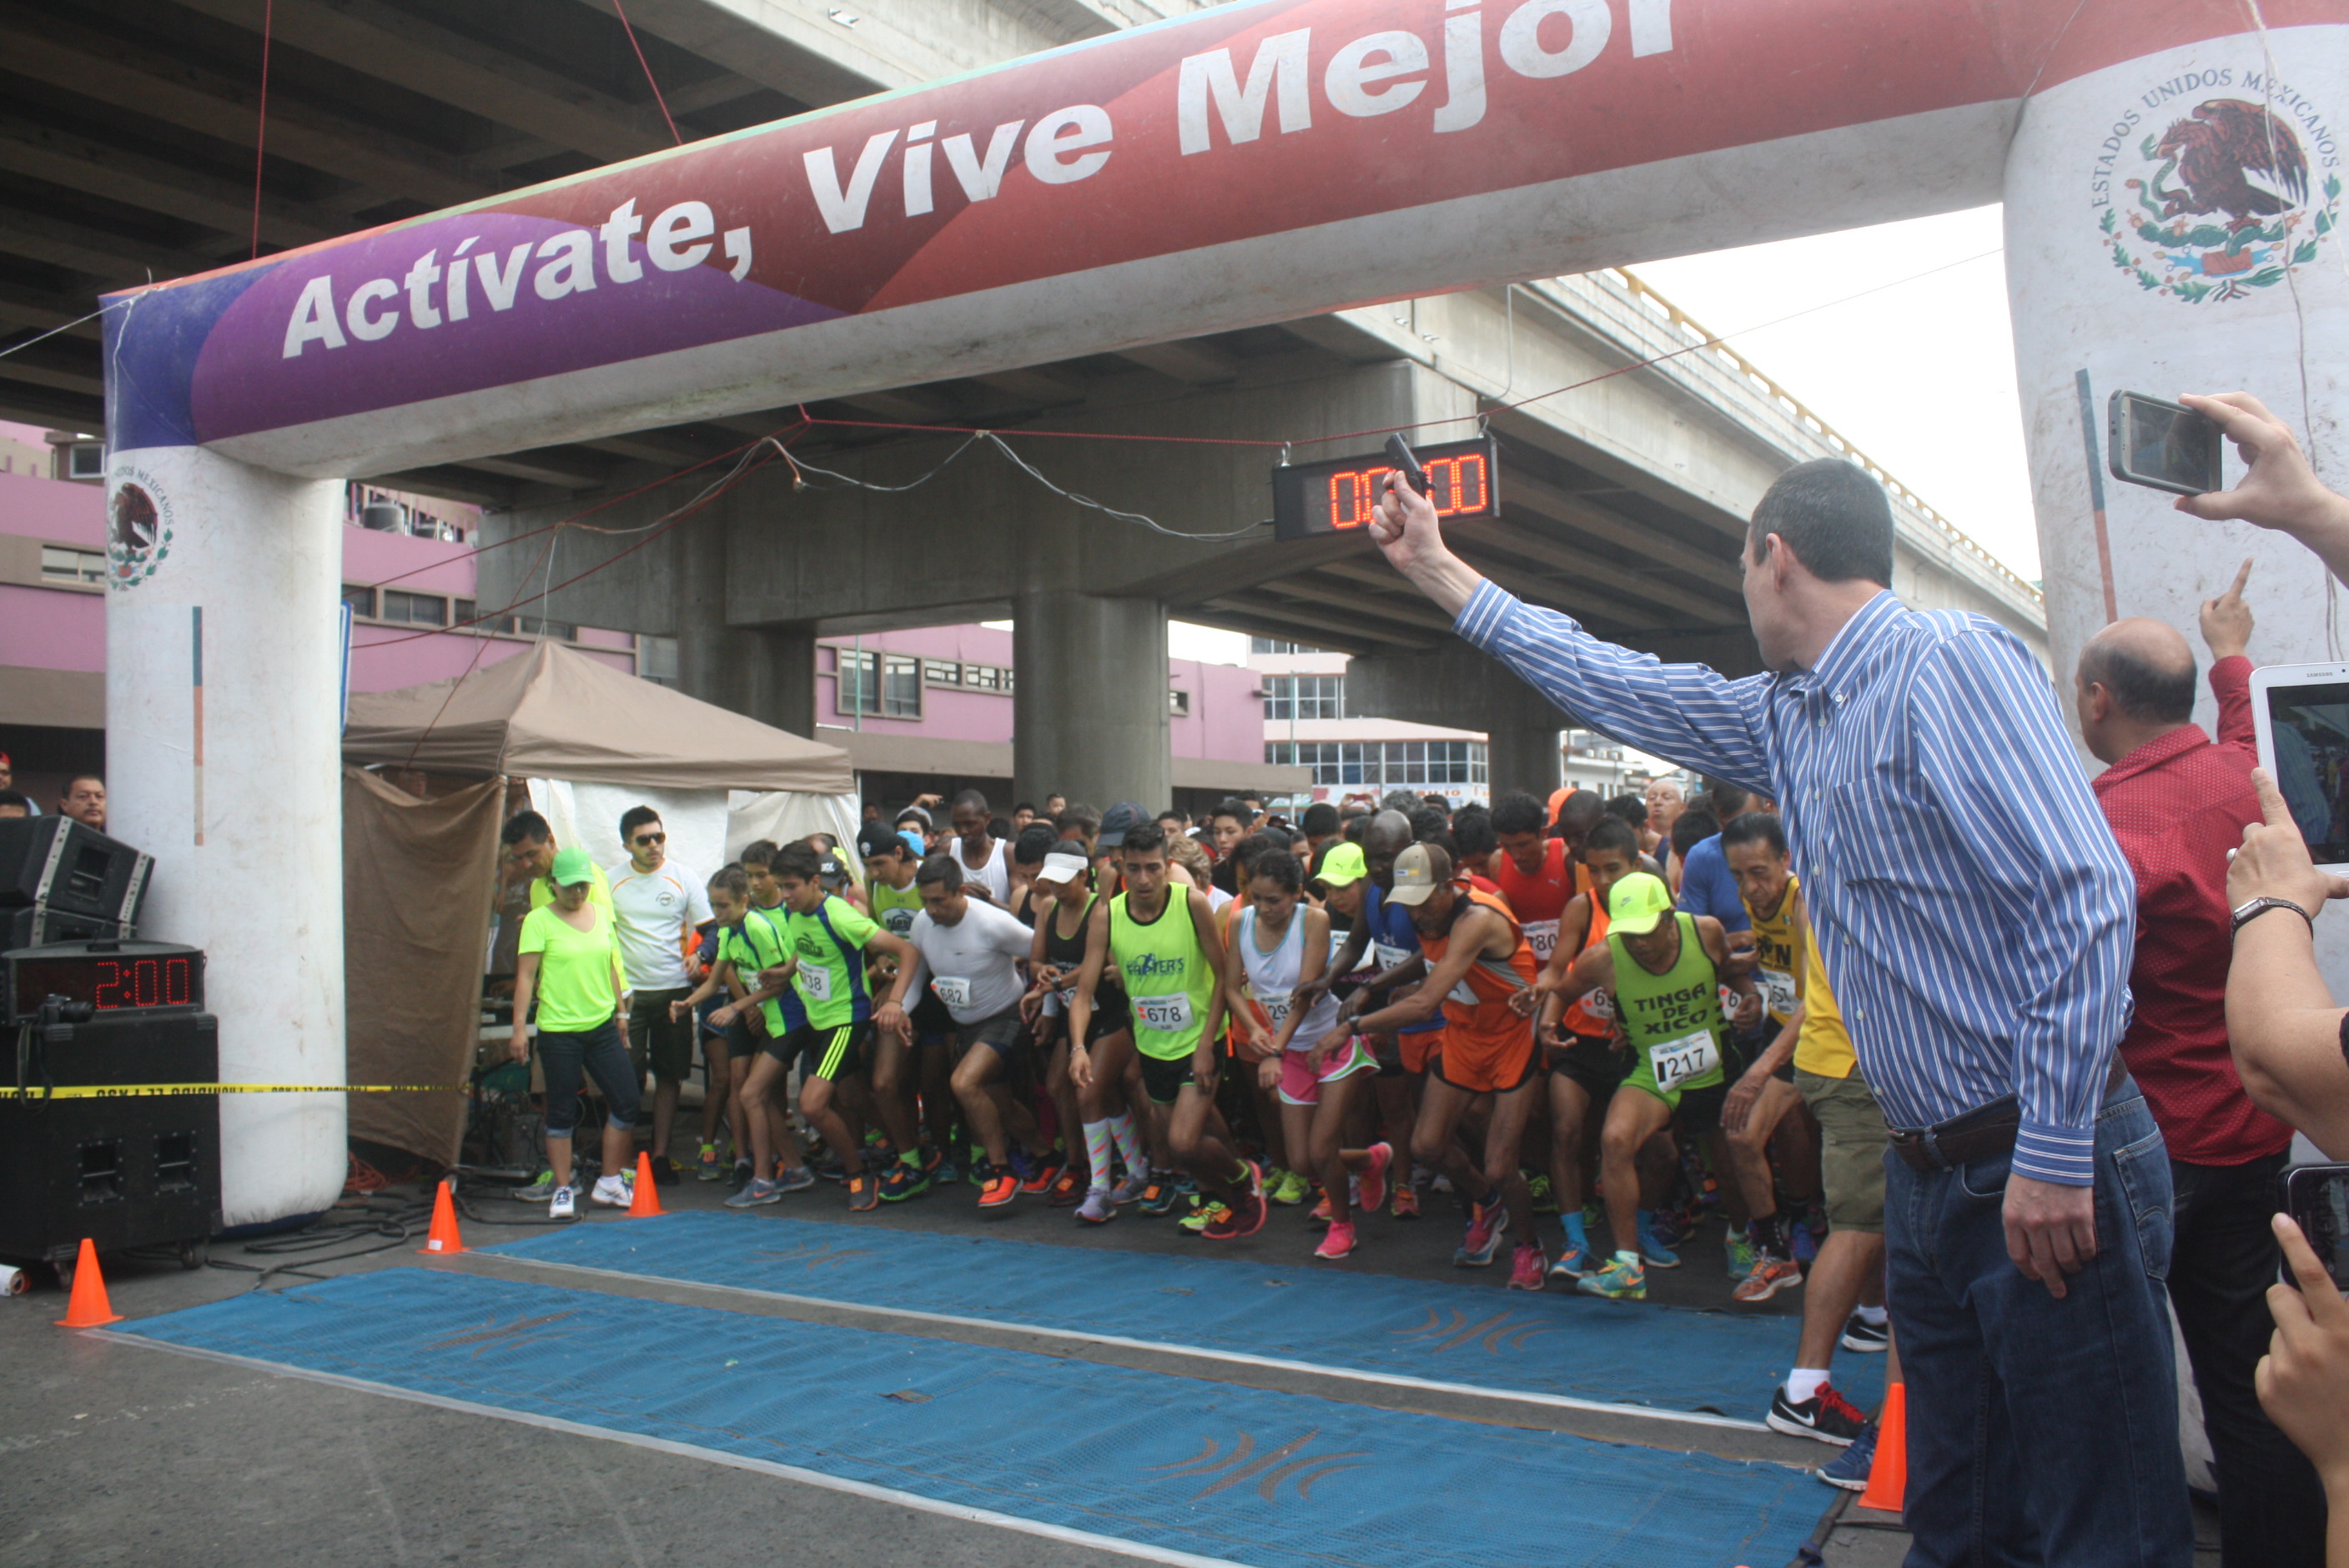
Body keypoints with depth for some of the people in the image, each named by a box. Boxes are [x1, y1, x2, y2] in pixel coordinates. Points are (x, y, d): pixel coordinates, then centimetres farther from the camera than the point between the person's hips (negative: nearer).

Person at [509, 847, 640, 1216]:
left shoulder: (602, 914, 9)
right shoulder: (539, 920, -6)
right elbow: (526, 976, -9)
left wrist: (621, 1011, 19)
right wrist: (520, 1027, -14)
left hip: (602, 1026, 5)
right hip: (558, 1030, -5)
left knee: (627, 1102, 3)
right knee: (562, 1112, 3)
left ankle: (610, 1182, 18)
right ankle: (562, 1190, 15)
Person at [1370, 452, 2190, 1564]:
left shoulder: (1951, 662, -14)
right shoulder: (1786, 718, 12)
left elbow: (2083, 894, -22)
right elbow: (1618, 688, 22)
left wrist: (2054, 1153, -23)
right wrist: (1439, 571, 26)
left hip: (2044, 1176, -9)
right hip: (1928, 1172, 9)